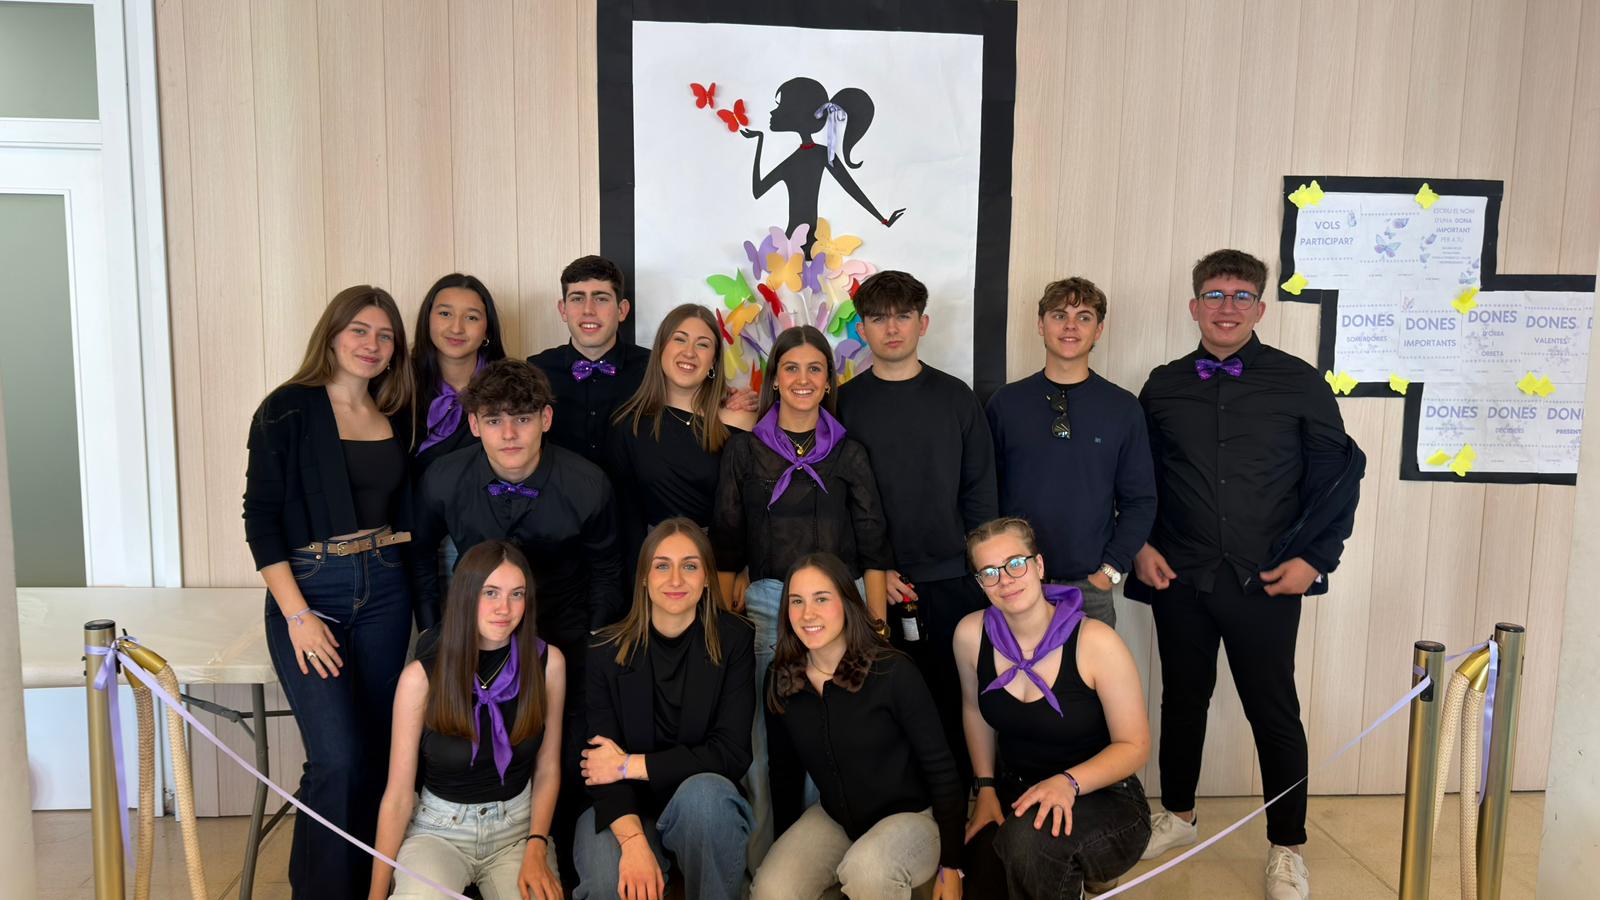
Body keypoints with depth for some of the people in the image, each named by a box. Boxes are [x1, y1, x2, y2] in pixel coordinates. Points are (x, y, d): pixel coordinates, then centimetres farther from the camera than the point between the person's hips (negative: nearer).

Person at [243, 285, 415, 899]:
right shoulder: (288, 409, -5)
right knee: (338, 760, -11)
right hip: (309, 591, -4)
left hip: (384, 593, 5)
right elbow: (261, 516, -9)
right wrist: (297, 614, -14)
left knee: (373, 754, 8)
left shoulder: (395, 417, 9)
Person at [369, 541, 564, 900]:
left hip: (518, 826, 2)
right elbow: (399, 794, -9)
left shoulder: (548, 662, -9)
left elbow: (547, 769, 1)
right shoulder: (421, 677, -14)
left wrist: (537, 849, -11)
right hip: (440, 829, -2)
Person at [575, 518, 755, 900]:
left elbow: (731, 754, -11)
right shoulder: (606, 651, -5)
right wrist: (633, 840, -29)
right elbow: (600, 762, -11)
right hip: (623, 810, -1)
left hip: (703, 809, 1)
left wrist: (631, 765, -12)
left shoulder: (733, 640, -6)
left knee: (704, 790, -34)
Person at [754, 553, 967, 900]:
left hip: (908, 816, -4)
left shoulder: (893, 672, -19)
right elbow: (784, 772, 10)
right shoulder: (781, 680, -5)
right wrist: (787, 851, 13)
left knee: (865, 870, -36)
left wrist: (951, 866, -10)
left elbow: (940, 767, -13)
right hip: (833, 819, 5)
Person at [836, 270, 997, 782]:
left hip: (952, 581, 1)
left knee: (954, 699, 4)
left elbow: (980, 490, 8)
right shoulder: (844, 403, 4)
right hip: (874, 584, -1)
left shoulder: (955, 397, 7)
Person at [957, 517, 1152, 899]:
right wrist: (986, 788, 8)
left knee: (1029, 838, -35)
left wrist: (1068, 782, -26)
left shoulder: (1095, 642, -20)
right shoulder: (971, 634, -8)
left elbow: (1135, 746, -11)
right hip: (1013, 796, 5)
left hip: (1102, 798, -5)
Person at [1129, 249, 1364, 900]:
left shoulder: (1299, 383, -1)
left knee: (1274, 711, 5)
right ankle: (1177, 816, 35)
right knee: (1183, 699, 16)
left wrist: (1314, 557, -7)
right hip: (1179, 578, 2)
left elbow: (1337, 475, 0)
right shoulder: (1164, 386, 6)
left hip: (1265, 581, -2)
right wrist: (1140, 545, 1)